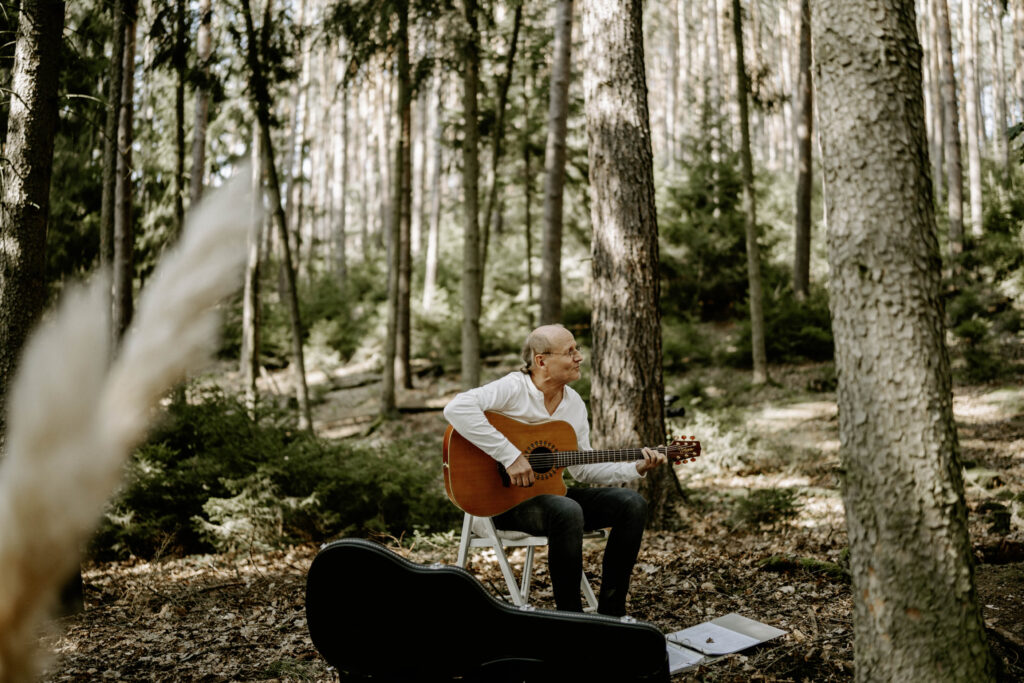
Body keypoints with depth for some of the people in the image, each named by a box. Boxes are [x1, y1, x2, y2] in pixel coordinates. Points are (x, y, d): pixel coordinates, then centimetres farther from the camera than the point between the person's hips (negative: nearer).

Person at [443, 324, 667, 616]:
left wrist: (636, 468, 0)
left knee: (632, 503, -7)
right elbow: (456, 408, -33)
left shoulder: (575, 403, 8)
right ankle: (570, 615, -21)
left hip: (551, 492, 8)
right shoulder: (513, 388, -15)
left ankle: (610, 613, -3)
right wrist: (510, 455, -32)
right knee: (568, 511, -37)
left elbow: (583, 469, 13)